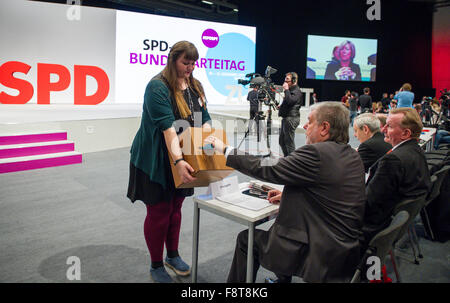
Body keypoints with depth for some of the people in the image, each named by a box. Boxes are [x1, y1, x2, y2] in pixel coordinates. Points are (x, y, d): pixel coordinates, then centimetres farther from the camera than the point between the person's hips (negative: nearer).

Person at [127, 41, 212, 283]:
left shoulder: (195, 86, 5)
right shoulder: (158, 87, -19)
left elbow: (204, 120, 7)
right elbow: (167, 127, -30)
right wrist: (178, 161, -38)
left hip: (183, 157, 7)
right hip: (157, 161, -7)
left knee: (175, 208, 18)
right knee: (159, 212, 5)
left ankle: (173, 255, 37)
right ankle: (156, 266, 24)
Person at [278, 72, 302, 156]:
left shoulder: (296, 91, -11)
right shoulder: (291, 90, 19)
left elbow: (290, 101, -27)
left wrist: (286, 89, -18)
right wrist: (281, 106, 12)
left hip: (291, 118, -10)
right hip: (286, 118, 10)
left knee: (289, 141, -6)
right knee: (281, 141, 15)